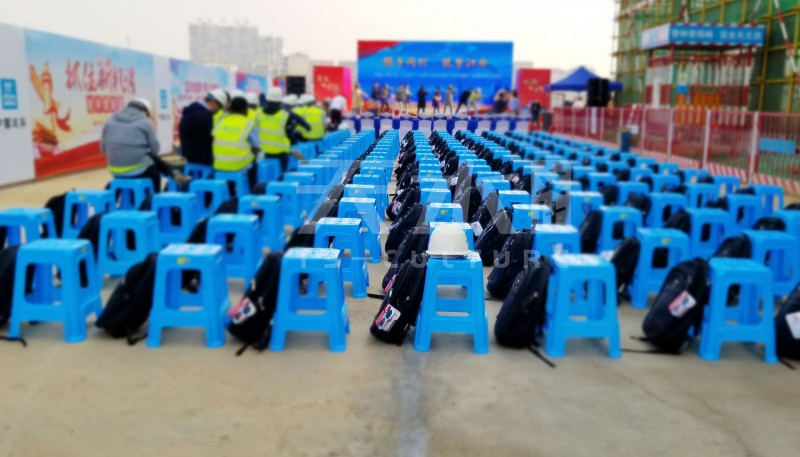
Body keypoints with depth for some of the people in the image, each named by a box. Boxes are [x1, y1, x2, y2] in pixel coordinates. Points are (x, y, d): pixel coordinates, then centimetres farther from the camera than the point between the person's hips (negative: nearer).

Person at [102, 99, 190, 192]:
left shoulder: (110, 122, 8)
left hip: (116, 172, 5)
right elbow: (154, 149, -1)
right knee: (155, 169, 31)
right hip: (139, 170, -5)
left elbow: (103, 148, 11)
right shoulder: (145, 122, -4)